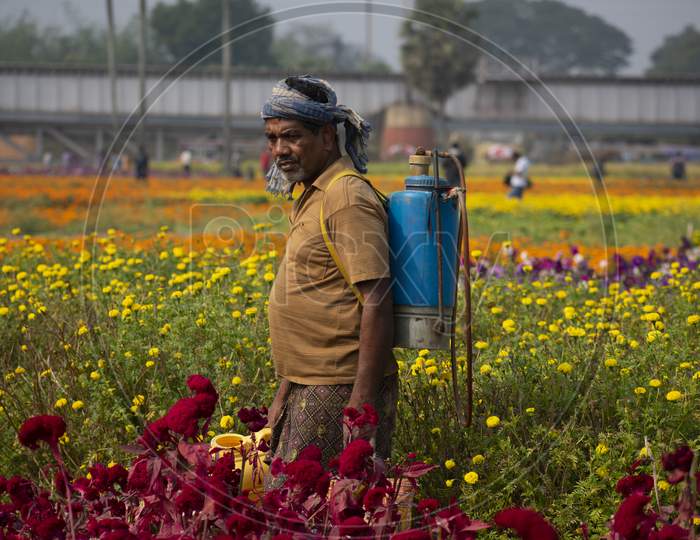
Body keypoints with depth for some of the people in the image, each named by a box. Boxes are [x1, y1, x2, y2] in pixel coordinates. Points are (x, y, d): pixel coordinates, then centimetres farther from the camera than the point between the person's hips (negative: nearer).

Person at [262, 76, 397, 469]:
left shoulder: (348, 199, -14)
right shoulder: (313, 197, 17)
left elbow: (376, 303, -21)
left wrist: (362, 401, -25)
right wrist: (286, 392, 21)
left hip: (341, 391, -10)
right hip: (309, 388, 10)